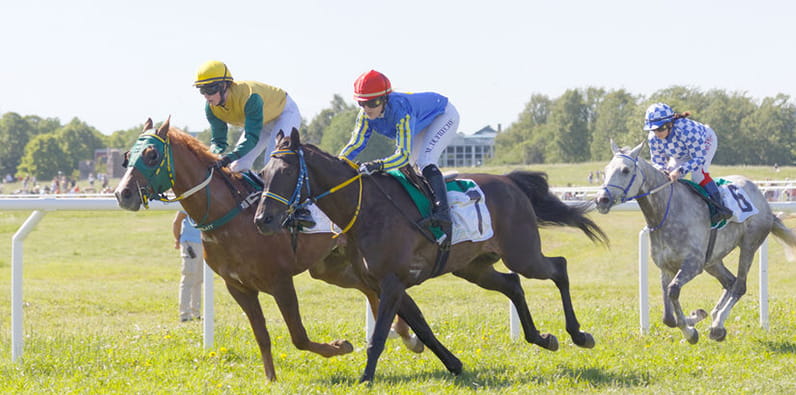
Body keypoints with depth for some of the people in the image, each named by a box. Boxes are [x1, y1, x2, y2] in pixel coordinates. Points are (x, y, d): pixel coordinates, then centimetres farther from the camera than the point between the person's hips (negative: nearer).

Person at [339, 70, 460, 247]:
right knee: (404, 168, 6)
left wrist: (377, 165, -65)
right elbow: (356, 143, -22)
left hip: (444, 115, -9)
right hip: (423, 123, 9)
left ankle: (443, 214, -35)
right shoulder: (366, 115, -22)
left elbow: (404, 154, -48)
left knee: (424, 161, -28)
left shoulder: (401, 111, -43)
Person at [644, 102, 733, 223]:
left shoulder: (687, 130, -46)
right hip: (682, 153, 6)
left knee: (698, 174, -27)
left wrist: (680, 171, -55)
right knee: (669, 177, -5)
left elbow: (699, 159, -41)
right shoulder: (653, 138, -28)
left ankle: (720, 207, -26)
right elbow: (658, 162, -16)